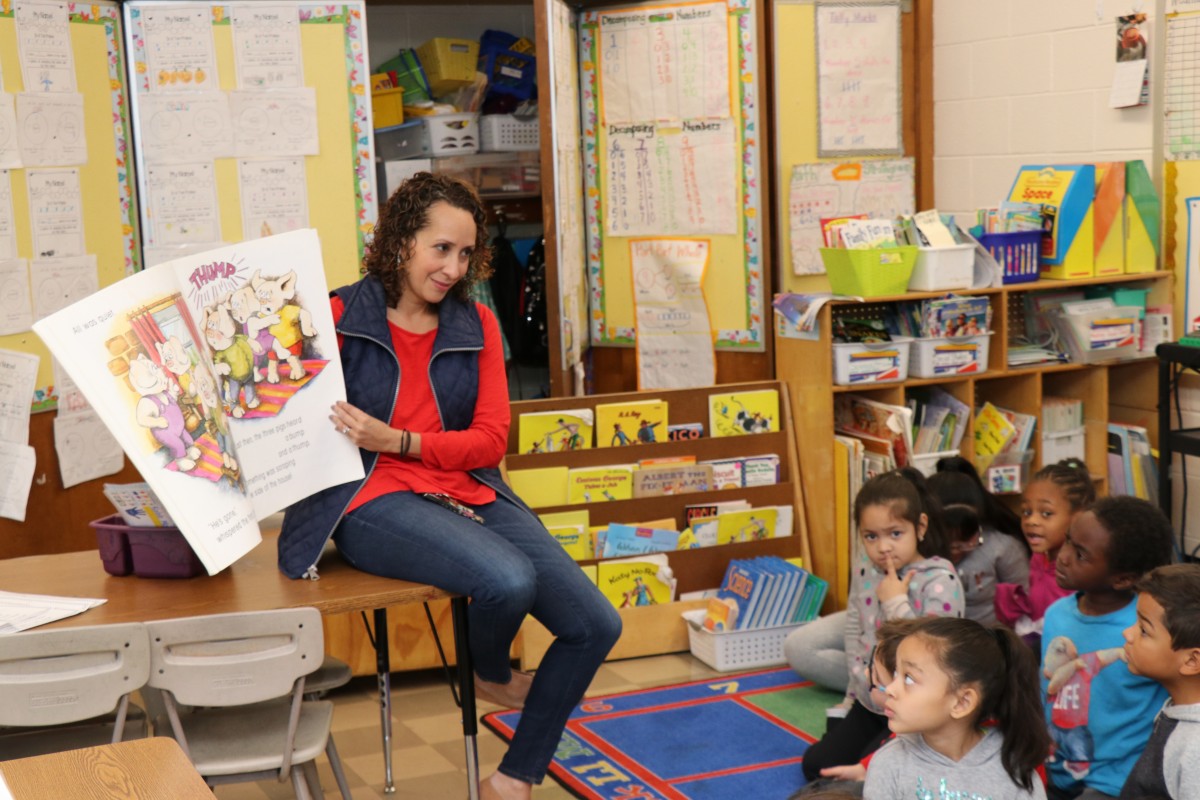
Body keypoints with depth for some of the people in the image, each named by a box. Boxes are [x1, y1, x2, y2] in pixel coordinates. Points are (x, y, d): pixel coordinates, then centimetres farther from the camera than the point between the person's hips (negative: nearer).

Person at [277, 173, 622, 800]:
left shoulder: (477, 326, 12)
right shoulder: (339, 317, 0)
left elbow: (491, 438, 5)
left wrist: (398, 440, -11)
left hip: (469, 494, 6)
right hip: (375, 503, -5)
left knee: (595, 625, -8)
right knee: (509, 579, -33)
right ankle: (491, 676, 7)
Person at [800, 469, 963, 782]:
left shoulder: (940, 580, -20)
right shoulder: (865, 573, -1)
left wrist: (895, 602, -24)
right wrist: (865, 682, -3)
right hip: (869, 704, 6)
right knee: (816, 765, 3)